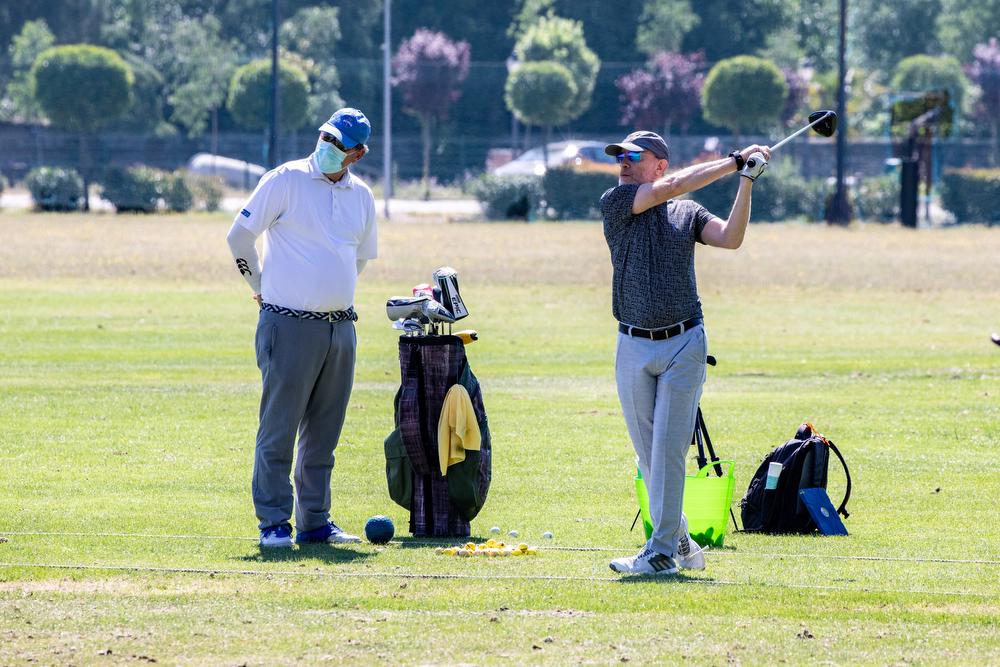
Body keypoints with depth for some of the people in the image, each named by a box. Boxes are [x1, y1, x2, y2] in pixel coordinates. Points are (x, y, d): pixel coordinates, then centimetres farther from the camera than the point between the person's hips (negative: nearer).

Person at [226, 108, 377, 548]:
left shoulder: (361, 195, 11)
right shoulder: (285, 181, -5)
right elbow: (239, 235, -2)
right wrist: (261, 287, 5)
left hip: (340, 327, 6)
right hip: (290, 325, -6)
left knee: (323, 433, 10)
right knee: (278, 431, -4)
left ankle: (314, 523, 16)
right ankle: (274, 524, 0)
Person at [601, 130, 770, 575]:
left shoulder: (688, 214, 8)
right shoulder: (614, 204, 3)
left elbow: (730, 238, -9)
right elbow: (672, 186, -9)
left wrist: (747, 181, -14)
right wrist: (734, 162, -8)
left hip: (684, 345, -2)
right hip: (634, 348, 2)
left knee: (668, 449, -8)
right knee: (648, 453, 6)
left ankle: (662, 553, -8)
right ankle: (679, 540, 20)